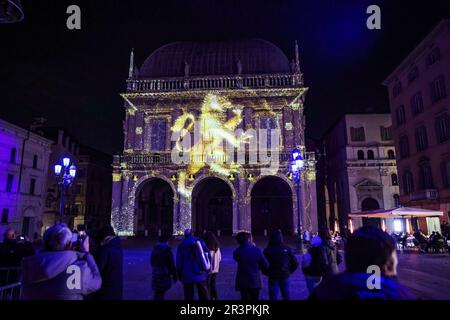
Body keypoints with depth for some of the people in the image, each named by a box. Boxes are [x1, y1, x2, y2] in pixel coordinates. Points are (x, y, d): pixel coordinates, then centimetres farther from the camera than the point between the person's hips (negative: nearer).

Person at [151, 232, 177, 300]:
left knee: (157, 293, 16)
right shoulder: (167, 250, -12)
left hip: (155, 273, 6)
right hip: (164, 273, -6)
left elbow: (152, 262, 13)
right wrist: (174, 275, -4)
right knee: (161, 293, 4)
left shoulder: (155, 249, 6)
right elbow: (171, 264, -11)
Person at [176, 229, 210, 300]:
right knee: (204, 296, 9)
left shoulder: (181, 245, 1)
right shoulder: (200, 241, 3)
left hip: (187, 276, -1)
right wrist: (206, 269, 7)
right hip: (200, 274, 1)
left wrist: (179, 275, 11)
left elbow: (179, 262, 1)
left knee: (189, 297, 9)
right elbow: (208, 255, -1)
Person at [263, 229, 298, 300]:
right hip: (285, 276, 2)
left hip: (273, 278, -2)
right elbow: (295, 263, -2)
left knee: (273, 297, 8)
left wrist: (268, 273, 5)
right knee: (286, 296, 17)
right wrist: (289, 272, 8)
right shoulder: (287, 249, -6)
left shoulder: (267, 250, -13)